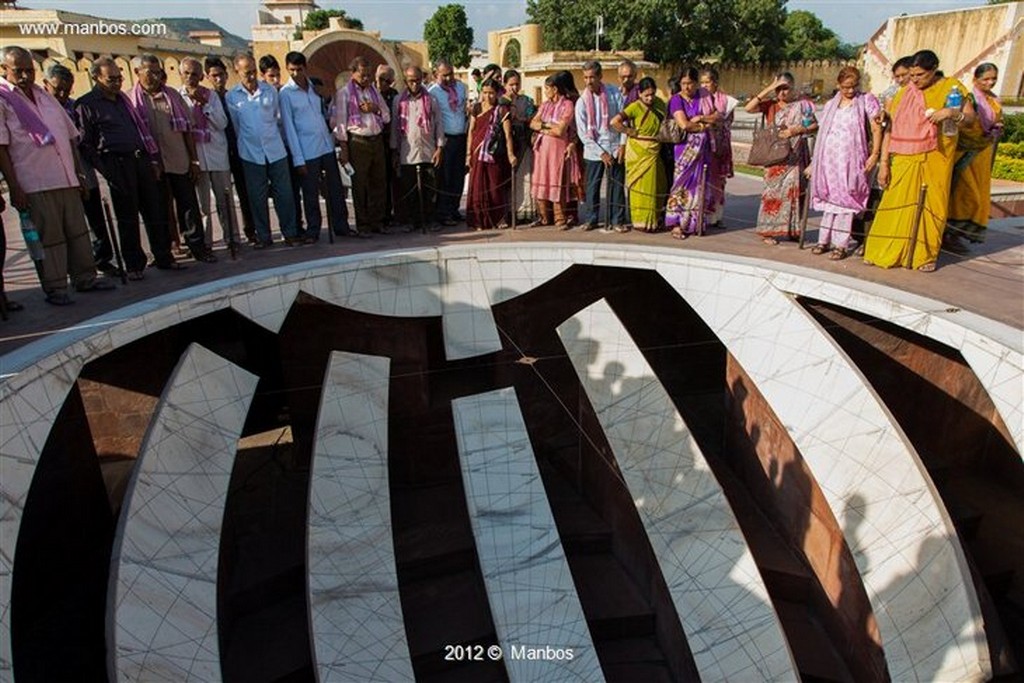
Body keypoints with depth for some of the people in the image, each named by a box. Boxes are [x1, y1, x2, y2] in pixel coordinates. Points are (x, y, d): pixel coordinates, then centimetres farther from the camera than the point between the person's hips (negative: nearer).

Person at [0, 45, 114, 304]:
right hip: (34, 184, -6)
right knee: (48, 237, -2)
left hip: (66, 179, 6)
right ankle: (54, 288, 6)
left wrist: (79, 172, 14)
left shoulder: (44, 96, 17)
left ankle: (84, 278, 19)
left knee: (78, 230, 9)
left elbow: (70, 135, 21)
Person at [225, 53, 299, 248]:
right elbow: (234, 125, 8)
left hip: (276, 150, 1)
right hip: (251, 153, 0)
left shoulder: (270, 90, 3)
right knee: (257, 197, 4)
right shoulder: (232, 96, 0)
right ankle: (263, 236, 13)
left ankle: (290, 233, 9)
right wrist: (248, 138, 11)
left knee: (284, 193, 0)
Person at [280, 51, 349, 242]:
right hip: (307, 151, -5)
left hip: (327, 145, 5)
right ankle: (312, 231, 13)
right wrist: (298, 158, -12)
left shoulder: (315, 86, 9)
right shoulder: (285, 93, -5)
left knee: (336, 188, 9)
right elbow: (288, 127, -8)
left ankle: (341, 225, 20)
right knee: (310, 194, 2)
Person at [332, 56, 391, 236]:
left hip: (377, 141, 5)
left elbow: (387, 117, 16)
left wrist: (376, 109, -5)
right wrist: (344, 148, -10)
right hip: (358, 142, -5)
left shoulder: (374, 91, 15)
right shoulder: (344, 93, 0)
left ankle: (377, 221, 16)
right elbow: (340, 121, -3)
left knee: (378, 182, 7)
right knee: (360, 185, -1)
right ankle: (362, 225, 6)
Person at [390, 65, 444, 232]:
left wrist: (439, 147, -2)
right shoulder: (398, 100, 7)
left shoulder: (430, 99, 7)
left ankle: (429, 219, 12)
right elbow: (394, 127, 8)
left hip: (428, 153, 0)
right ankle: (412, 221, 12)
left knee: (429, 189, 2)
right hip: (406, 154, 0)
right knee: (408, 191, 2)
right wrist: (394, 152, 5)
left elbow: (439, 124, 6)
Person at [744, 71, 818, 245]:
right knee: (773, 190, 0)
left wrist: (797, 130, -12)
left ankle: (792, 229, 11)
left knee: (794, 189, 2)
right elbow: (749, 108, -13)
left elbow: (815, 125, 5)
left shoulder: (802, 104, 4)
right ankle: (767, 230, 4)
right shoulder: (771, 104, 3)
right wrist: (768, 89, -13)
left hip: (795, 156, 1)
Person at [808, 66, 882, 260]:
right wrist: (814, 162, 15)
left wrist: (875, 153, -11)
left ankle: (841, 245, -2)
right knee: (829, 198, 6)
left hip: (850, 159, -4)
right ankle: (824, 240, 12)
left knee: (845, 200, -4)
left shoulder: (866, 100, 5)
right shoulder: (830, 105, 16)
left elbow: (876, 129, 0)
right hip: (829, 159, 4)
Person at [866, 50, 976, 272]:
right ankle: (884, 253, 6)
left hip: (934, 161, -1)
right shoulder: (904, 93, 6)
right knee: (896, 205, -1)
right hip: (903, 160, 1)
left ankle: (926, 256, 12)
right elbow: (890, 129, 3)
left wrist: (951, 113, -22)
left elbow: (970, 118, 0)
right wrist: (884, 162, -4)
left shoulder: (951, 87, 4)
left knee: (930, 205, 3)